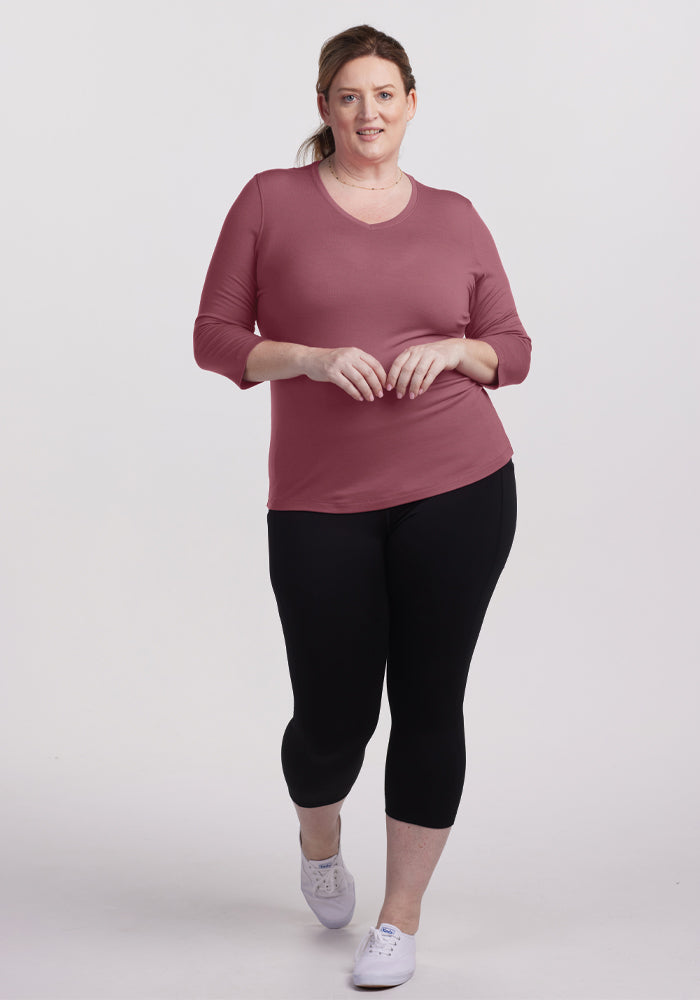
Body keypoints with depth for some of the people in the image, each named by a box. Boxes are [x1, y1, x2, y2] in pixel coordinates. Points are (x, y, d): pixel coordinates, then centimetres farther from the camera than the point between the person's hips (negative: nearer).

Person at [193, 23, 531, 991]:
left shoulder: (454, 217, 8)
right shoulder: (271, 200, 4)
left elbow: (513, 351, 11)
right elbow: (215, 337, 2)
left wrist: (454, 348, -10)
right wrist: (312, 357, -15)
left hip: (458, 490, 1)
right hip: (322, 503, -1)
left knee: (428, 704, 4)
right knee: (332, 719, 3)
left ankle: (401, 919, 22)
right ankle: (319, 844, 40)